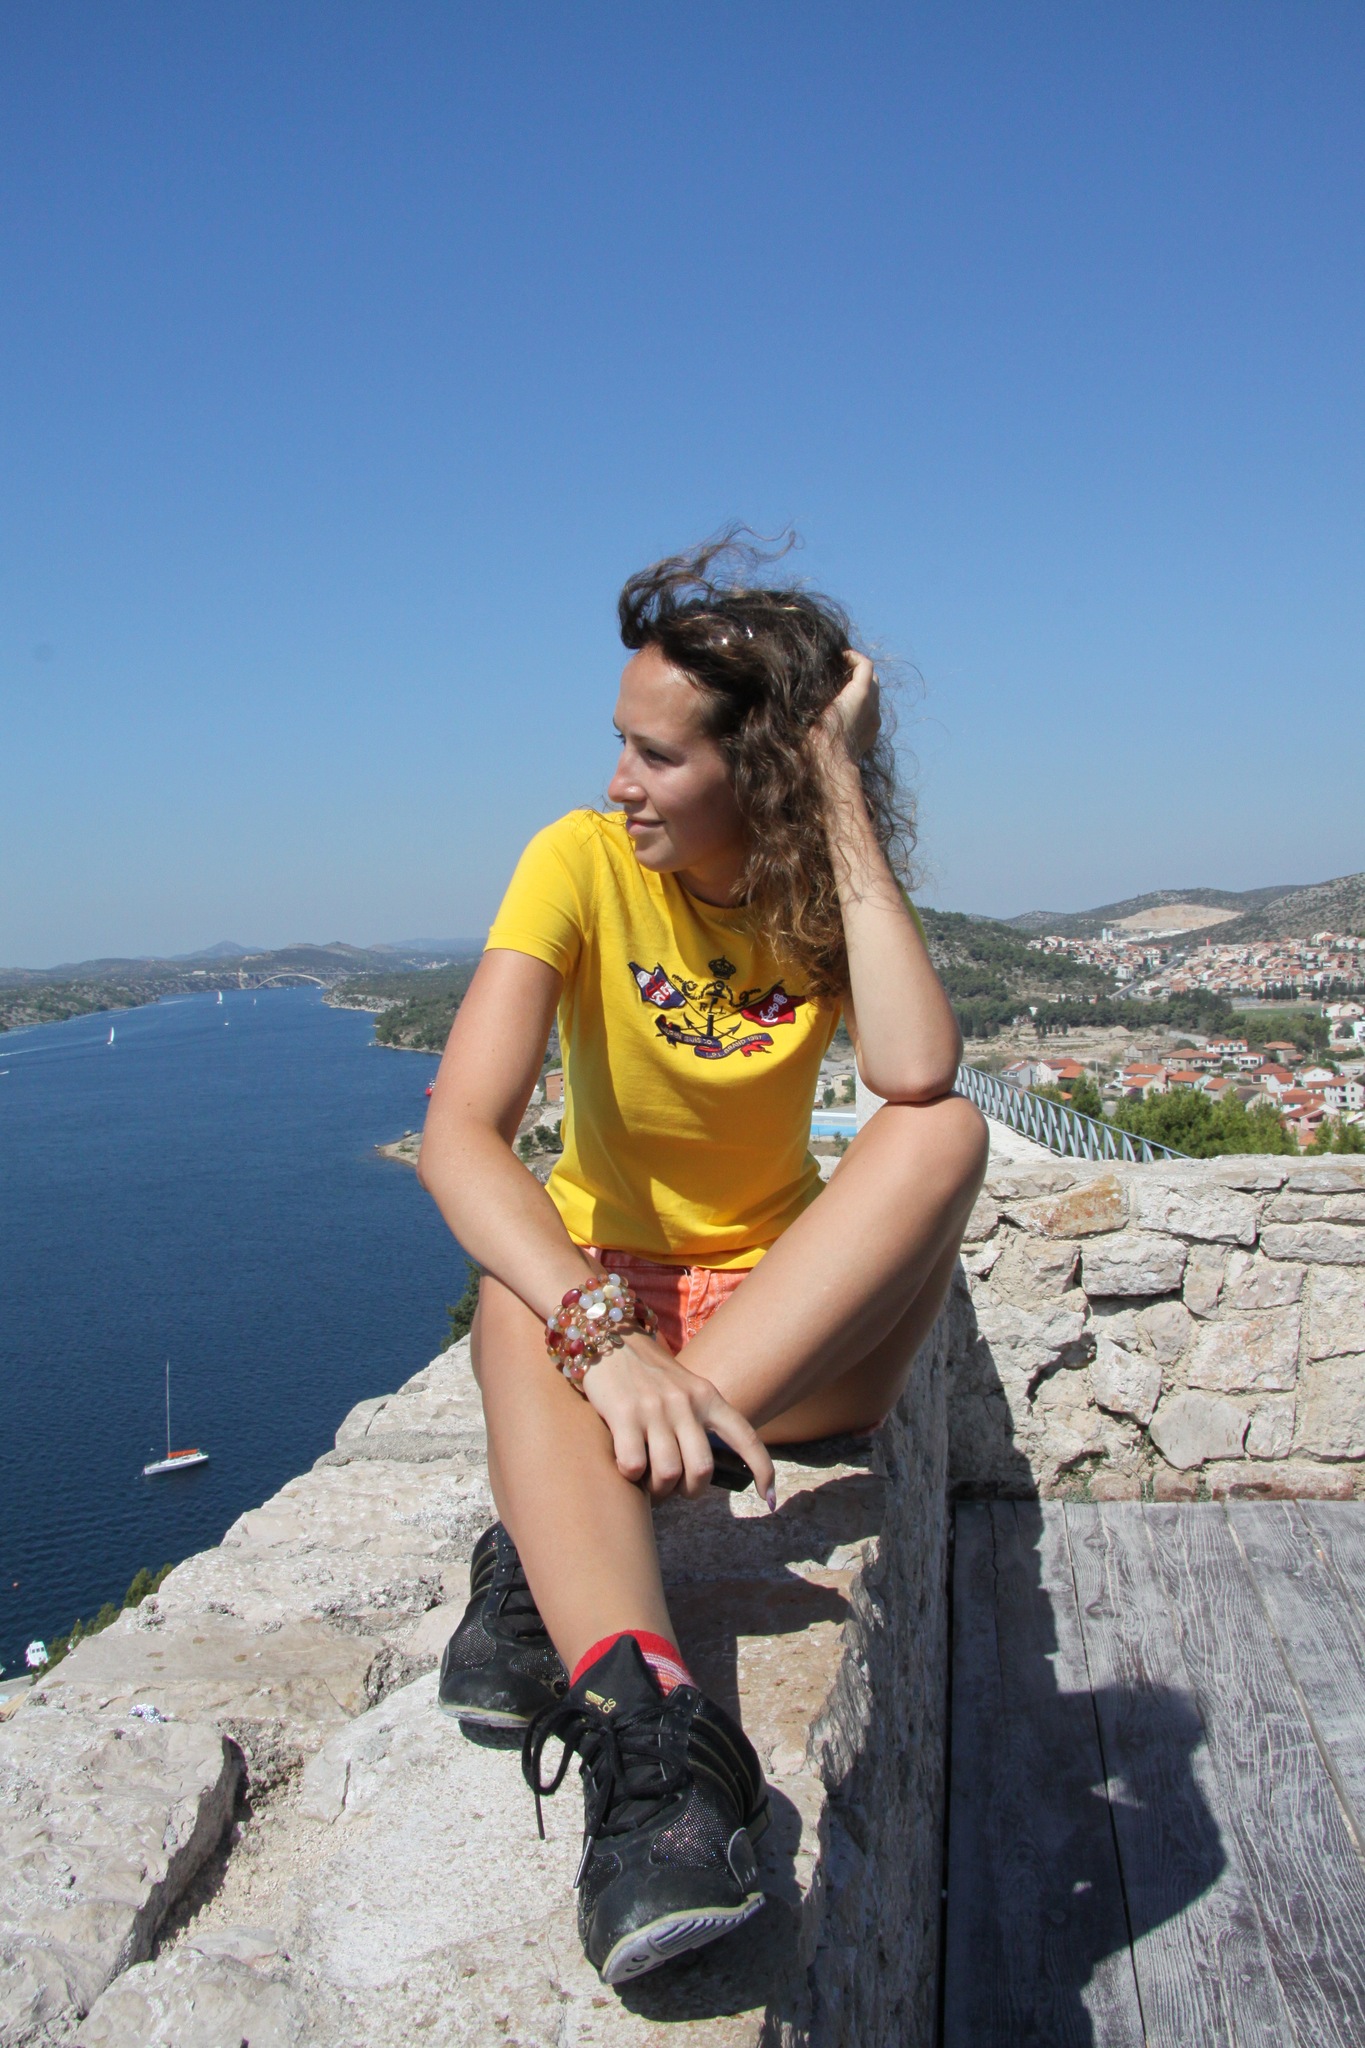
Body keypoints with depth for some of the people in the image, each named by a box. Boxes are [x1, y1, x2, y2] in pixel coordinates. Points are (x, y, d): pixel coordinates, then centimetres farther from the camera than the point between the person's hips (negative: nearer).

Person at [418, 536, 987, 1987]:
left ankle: (544, 1562, -34)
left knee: (945, 1132, -29)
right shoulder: (582, 863, -12)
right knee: (525, 1294, -36)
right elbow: (459, 1132, -27)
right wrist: (601, 1334, -45)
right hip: (612, 1281, -2)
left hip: (799, 1317, 2)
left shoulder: (831, 881, -5)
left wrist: (843, 796, -23)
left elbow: (915, 1072, -28)